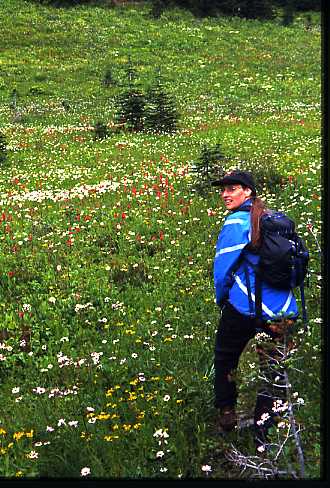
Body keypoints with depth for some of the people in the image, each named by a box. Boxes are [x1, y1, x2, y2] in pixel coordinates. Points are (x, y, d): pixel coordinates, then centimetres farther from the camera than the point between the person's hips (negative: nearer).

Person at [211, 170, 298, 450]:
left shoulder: (237, 222, -11)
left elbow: (223, 267, -10)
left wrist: (221, 300, 8)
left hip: (245, 309, -6)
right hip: (283, 312, 6)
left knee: (224, 361, 17)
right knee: (269, 369, 11)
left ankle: (227, 417, 25)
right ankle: (264, 435, 16)